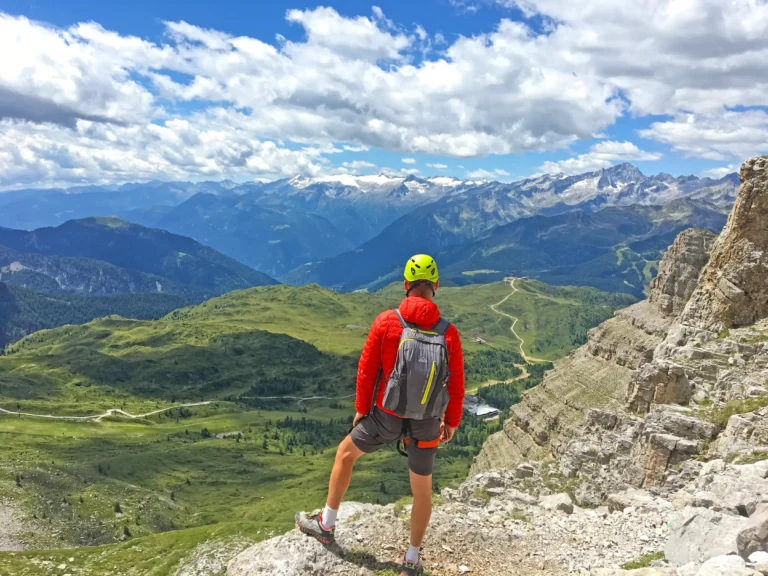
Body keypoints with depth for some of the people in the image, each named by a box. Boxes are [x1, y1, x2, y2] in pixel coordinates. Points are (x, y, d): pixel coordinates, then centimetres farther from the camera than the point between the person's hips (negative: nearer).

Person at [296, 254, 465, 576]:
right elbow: (456, 385, -5)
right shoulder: (449, 333, -13)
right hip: (426, 423, 2)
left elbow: (366, 372, -10)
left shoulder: (386, 322, -16)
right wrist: (451, 422, 12)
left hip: (386, 417, -1)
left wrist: (361, 410, 6)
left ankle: (325, 525, 36)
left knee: (345, 453, 25)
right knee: (422, 488, 20)